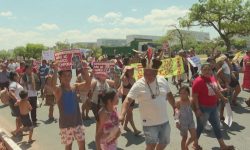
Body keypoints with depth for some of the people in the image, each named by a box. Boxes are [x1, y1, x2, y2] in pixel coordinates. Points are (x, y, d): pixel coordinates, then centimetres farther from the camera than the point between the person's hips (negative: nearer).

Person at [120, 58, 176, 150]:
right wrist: (122, 115, -35)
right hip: (149, 123, -5)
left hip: (164, 121, 5)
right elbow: (128, 100, -22)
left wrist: (174, 108, 13)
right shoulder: (138, 85, -18)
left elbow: (169, 95, 11)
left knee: (164, 142, 21)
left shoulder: (162, 80, -3)